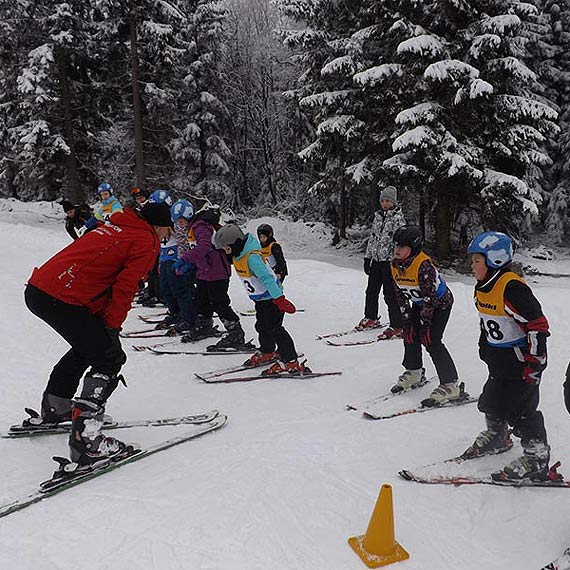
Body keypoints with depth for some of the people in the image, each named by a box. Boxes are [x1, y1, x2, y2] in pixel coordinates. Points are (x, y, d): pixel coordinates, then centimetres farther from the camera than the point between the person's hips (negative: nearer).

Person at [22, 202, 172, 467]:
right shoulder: (147, 243, 0)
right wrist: (111, 327, 2)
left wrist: (102, 324, 20)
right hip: (61, 300, -9)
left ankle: (53, 409, 41)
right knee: (110, 358, -3)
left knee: (89, 345, 28)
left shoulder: (113, 229, 25)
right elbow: (124, 289, -8)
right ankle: (85, 438, -9)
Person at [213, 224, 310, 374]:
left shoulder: (252, 257, -30)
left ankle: (291, 362, -8)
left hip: (272, 297, -10)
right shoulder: (238, 254, -2)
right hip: (260, 298, 10)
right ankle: (267, 353, 42)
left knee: (274, 328, -11)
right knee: (262, 327, 21)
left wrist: (279, 299, -35)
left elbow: (267, 278, -34)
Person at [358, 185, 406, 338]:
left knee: (390, 294, -5)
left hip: (390, 261, -7)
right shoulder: (378, 216, 13)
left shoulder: (398, 218, -8)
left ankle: (397, 327, 2)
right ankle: (371, 318, 34)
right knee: (371, 291, 15)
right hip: (376, 259, 7)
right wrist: (367, 257, 15)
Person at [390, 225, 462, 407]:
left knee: (431, 340, -18)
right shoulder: (395, 265, -9)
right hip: (419, 303, 8)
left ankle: (451, 385, -14)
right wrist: (407, 318, -4)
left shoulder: (423, 265, -33)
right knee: (410, 335, 6)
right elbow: (400, 292, -1)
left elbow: (430, 296, -28)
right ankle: (414, 373, 29)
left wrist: (424, 323, -24)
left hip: (440, 303, -8)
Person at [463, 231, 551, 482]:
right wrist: (484, 347, 23)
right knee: (491, 401, 18)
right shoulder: (483, 288, 5)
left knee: (519, 409, -6)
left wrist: (534, 363, -23)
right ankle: (496, 437, 41)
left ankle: (537, 458, 8)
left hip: (521, 359, -9)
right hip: (499, 361, 9)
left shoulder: (512, 288, -25)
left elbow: (538, 325, -24)